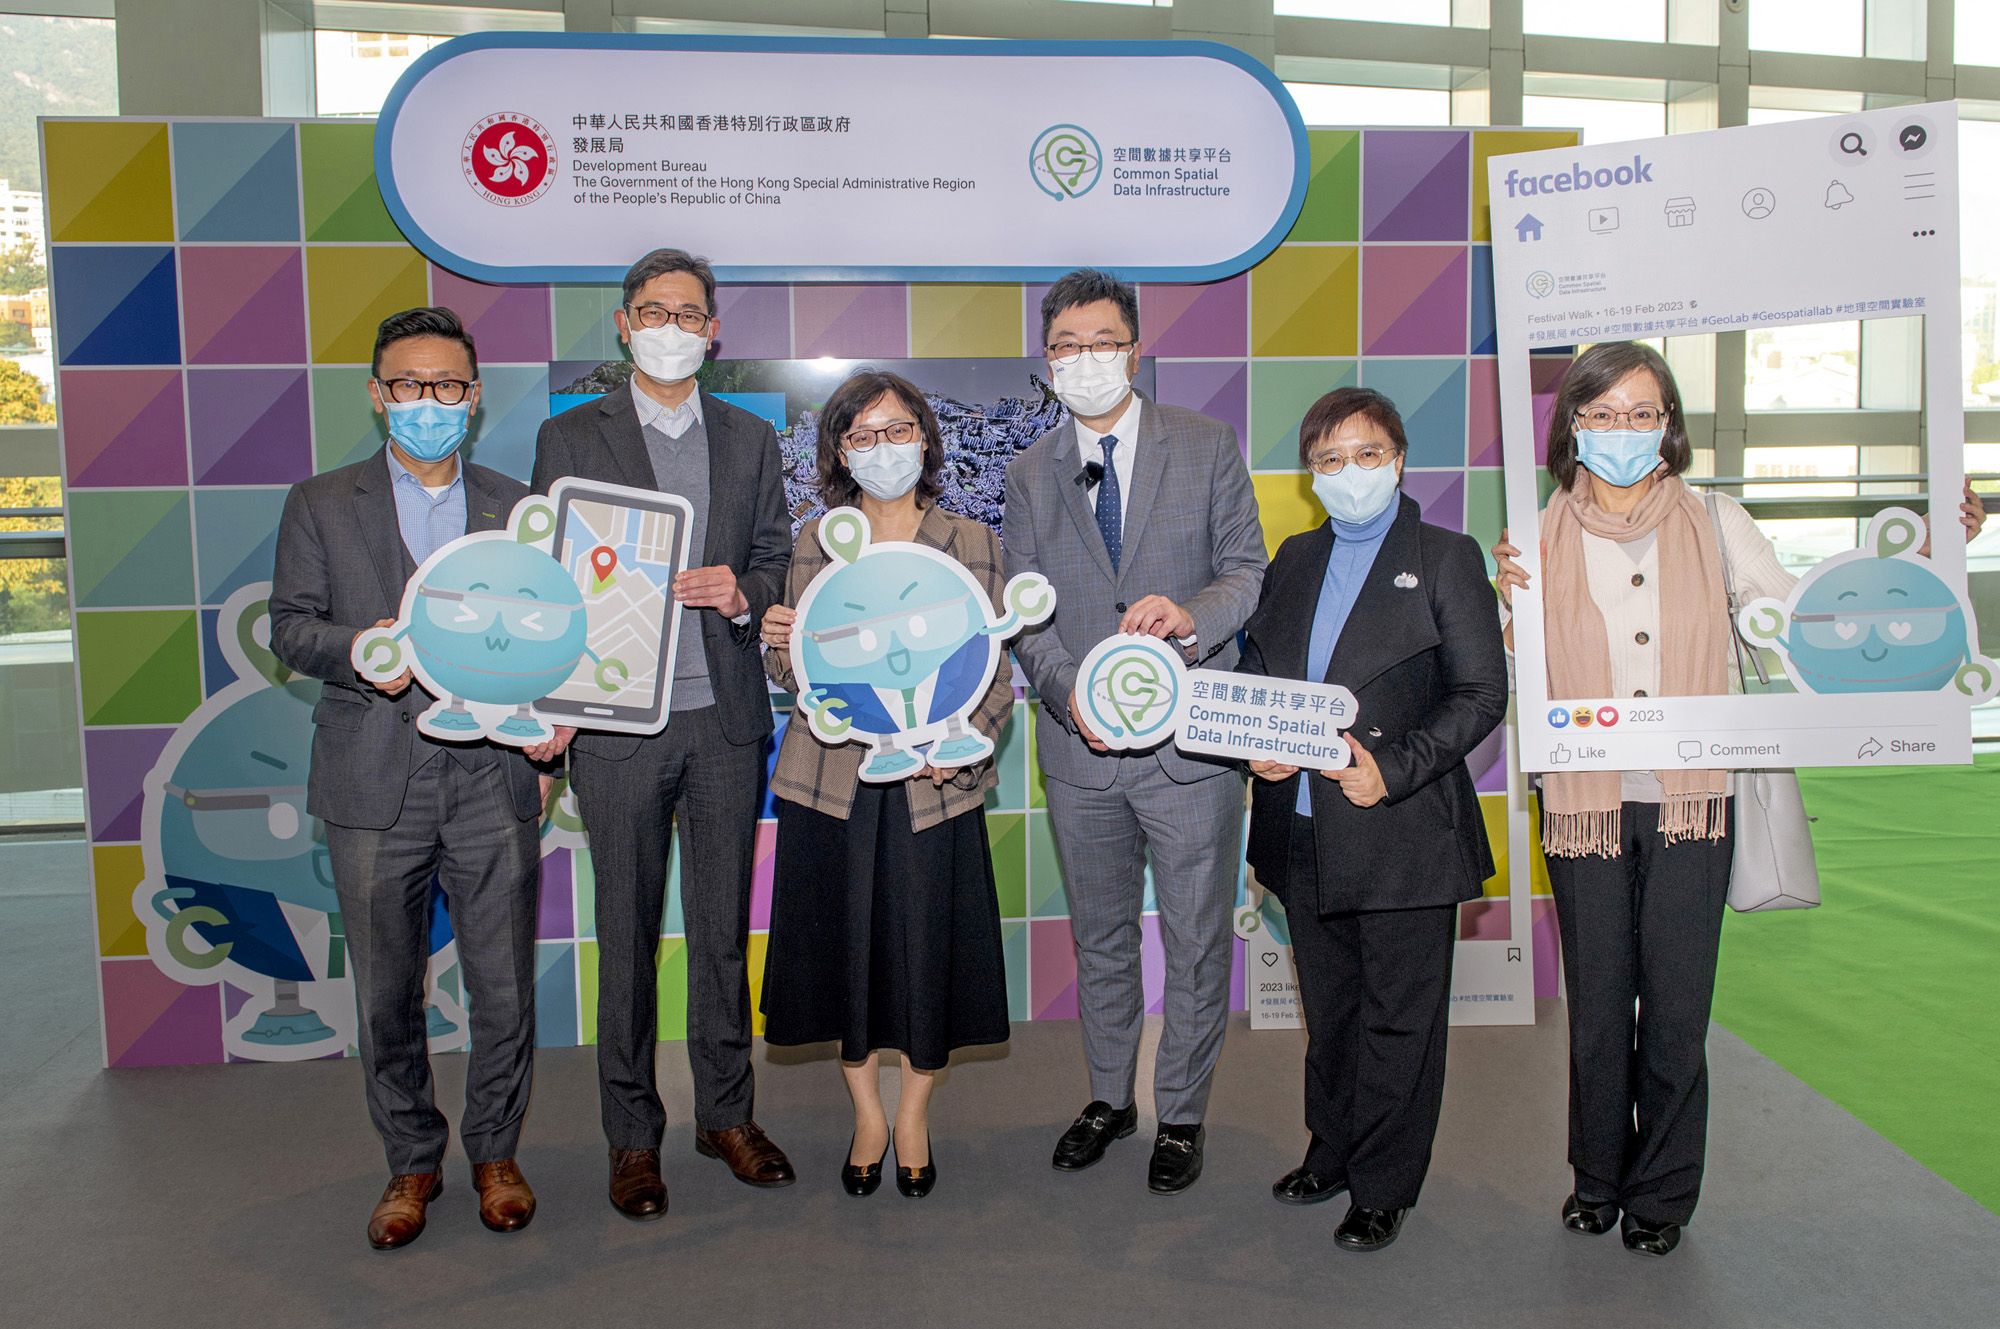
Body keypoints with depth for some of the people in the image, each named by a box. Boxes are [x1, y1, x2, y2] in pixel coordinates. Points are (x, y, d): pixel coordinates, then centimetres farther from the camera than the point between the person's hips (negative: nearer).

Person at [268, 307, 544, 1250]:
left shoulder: (518, 506, 11)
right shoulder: (320, 506, 9)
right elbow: (289, 625, 4)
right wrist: (361, 651, -17)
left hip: (493, 780, 0)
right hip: (376, 784, 0)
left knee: (505, 989, 4)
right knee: (387, 995, 8)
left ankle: (495, 1154, 24)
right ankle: (411, 1164, 27)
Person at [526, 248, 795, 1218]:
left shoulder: (749, 439, 12)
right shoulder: (569, 438, 4)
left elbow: (776, 558, 12)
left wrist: (743, 592, -11)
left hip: (726, 718, 2)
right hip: (618, 722, -2)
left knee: (723, 927, 11)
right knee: (627, 936, 6)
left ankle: (728, 1113, 26)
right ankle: (633, 1135, 20)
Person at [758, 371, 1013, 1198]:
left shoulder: (972, 544, 4)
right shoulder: (814, 543, 8)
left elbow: (996, 673, 3)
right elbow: (795, 678, 11)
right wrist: (776, 643, -11)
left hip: (933, 782, -1)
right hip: (833, 779, 1)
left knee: (929, 944, 4)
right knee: (846, 944, 8)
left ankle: (914, 1116, 28)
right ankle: (867, 1112, 30)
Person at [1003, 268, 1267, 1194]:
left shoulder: (1206, 446, 1)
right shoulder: (1029, 476, 8)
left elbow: (1250, 571, -2)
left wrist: (1193, 614, -24)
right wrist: (1071, 694, -14)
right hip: (1080, 744, 3)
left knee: (1195, 940, 7)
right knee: (1099, 937, 17)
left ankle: (1180, 1116, 26)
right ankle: (1109, 1096, 36)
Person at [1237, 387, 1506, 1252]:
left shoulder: (1446, 558, -3)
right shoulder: (1294, 560, 12)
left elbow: (1482, 692, -8)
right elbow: (1254, 672, 16)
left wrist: (1394, 768, -19)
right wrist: (1258, 747, -4)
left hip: (1402, 832, -5)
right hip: (1303, 831, 5)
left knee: (1399, 1019, 7)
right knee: (1329, 1010, 19)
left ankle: (1384, 1188, 22)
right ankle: (1332, 1153, 37)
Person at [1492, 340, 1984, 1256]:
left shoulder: (1713, 524, 4)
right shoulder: (1543, 539, 1)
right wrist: (1509, 603, -15)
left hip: (1690, 802, 0)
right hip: (1585, 803, 0)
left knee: (1676, 1010, 6)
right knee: (1597, 1009, 9)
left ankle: (1662, 1195, 25)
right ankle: (1597, 1180, 29)